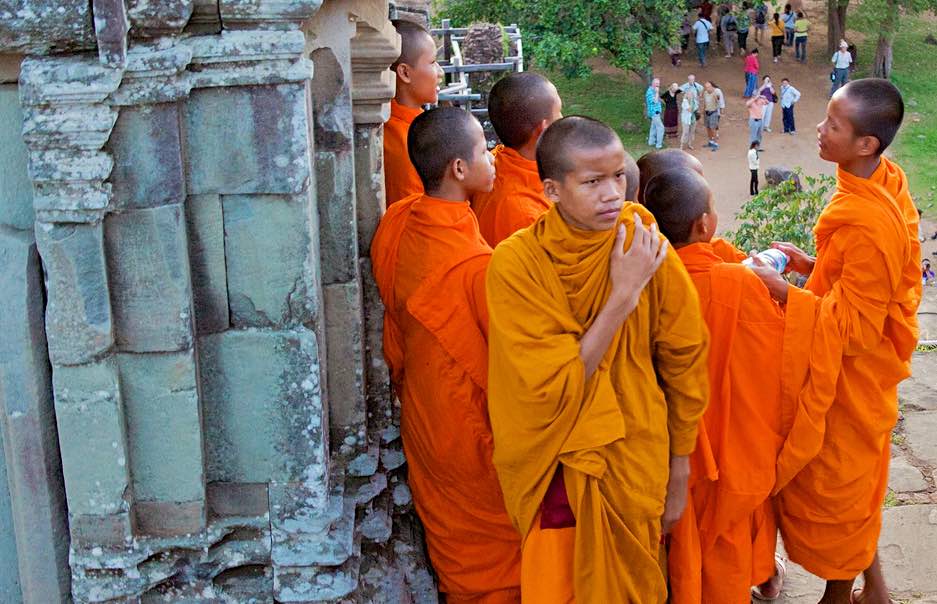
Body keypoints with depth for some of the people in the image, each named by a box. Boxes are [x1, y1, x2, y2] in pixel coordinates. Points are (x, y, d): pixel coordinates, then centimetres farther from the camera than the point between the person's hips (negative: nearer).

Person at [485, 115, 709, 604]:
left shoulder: (646, 250, -12)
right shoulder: (516, 262, -18)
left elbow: (683, 363, 0)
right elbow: (553, 388, -21)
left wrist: (678, 474, 5)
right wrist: (623, 296, -25)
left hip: (636, 467, 2)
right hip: (554, 475, -1)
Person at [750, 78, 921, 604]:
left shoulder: (867, 224, -32)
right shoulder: (888, 179, -3)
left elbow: (853, 324, -26)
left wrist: (784, 291, -23)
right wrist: (814, 265, 2)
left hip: (848, 377, -9)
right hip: (858, 369, 9)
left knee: (834, 485, 11)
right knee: (852, 482, 24)